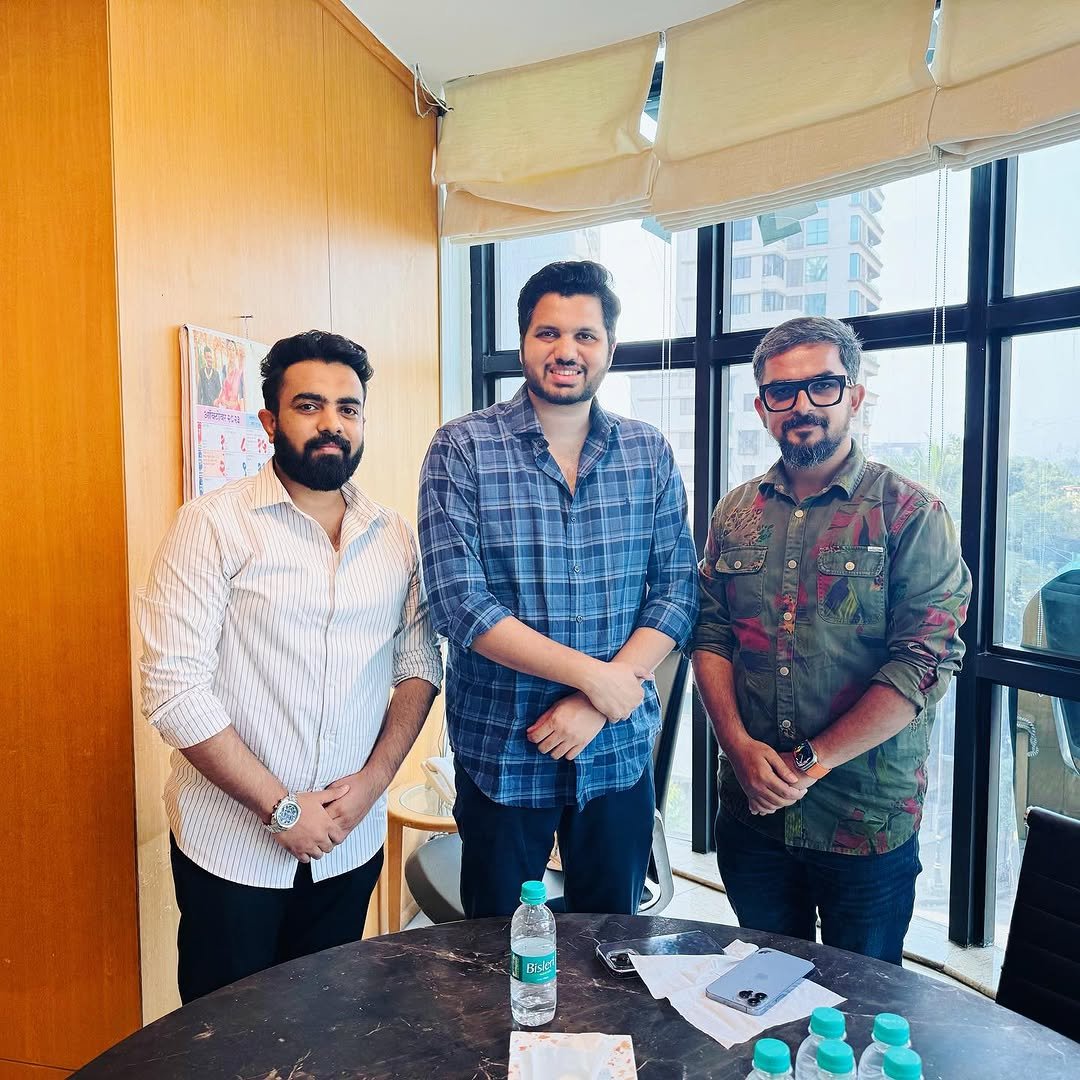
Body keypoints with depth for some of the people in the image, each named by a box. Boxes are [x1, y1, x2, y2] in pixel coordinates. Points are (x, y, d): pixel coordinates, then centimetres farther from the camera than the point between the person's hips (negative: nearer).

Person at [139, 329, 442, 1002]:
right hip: (233, 843, -3)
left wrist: (372, 781, -9)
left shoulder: (395, 537, 2)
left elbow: (419, 663, 4)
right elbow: (173, 687, -16)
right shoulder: (214, 524, -11)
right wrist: (281, 807, -15)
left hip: (351, 841, 4)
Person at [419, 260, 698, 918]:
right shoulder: (462, 451, -8)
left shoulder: (650, 453, 2)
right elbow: (460, 604, -16)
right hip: (501, 756, -2)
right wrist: (596, 675, -18)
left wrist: (597, 704, -14)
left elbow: (678, 589, -2)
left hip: (621, 754, 3)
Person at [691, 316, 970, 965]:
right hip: (752, 811, 4)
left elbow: (926, 663, -16)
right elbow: (710, 636, 3)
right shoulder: (736, 513, 5)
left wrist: (809, 762, -17)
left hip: (869, 821, -3)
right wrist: (741, 746, -11)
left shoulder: (912, 514, -9)